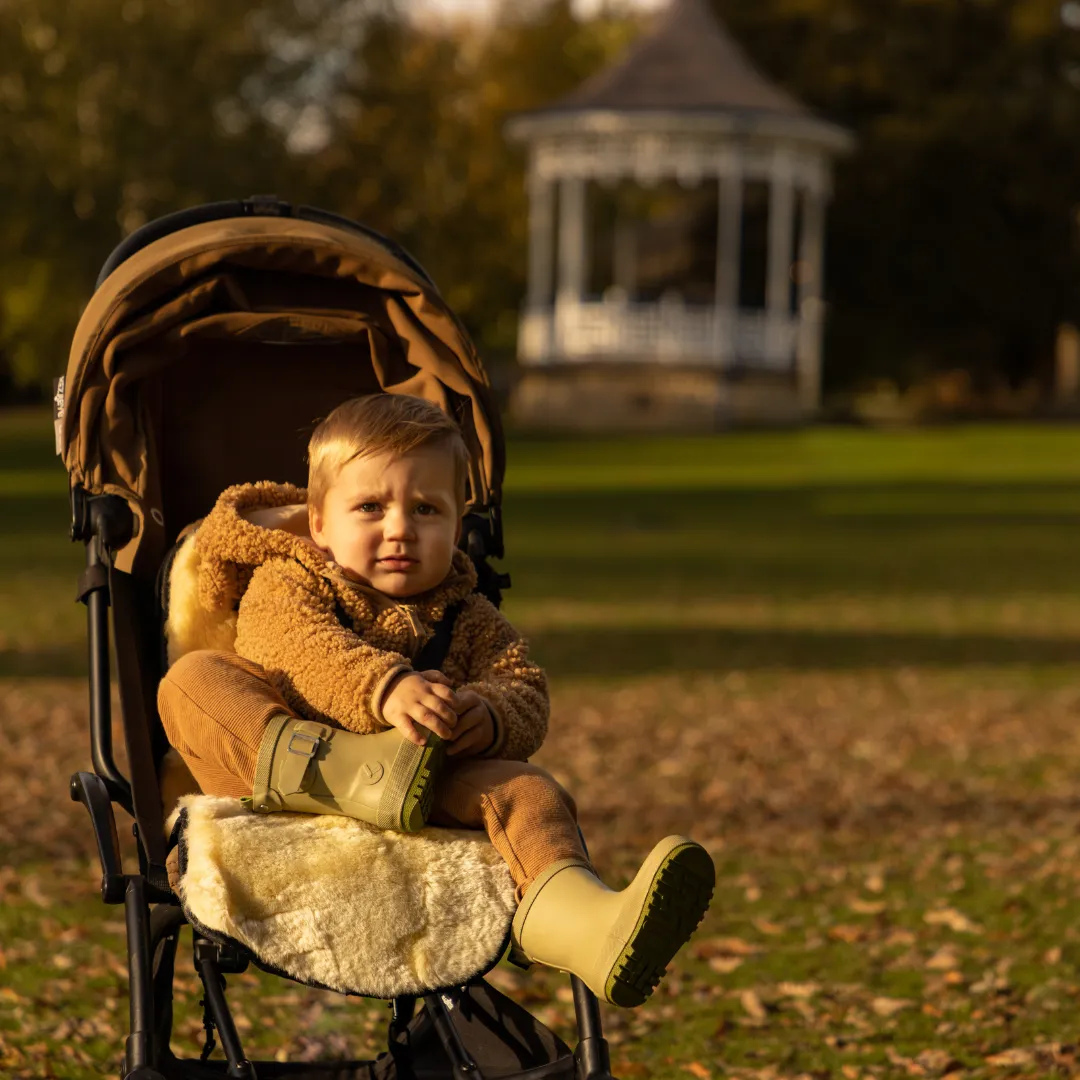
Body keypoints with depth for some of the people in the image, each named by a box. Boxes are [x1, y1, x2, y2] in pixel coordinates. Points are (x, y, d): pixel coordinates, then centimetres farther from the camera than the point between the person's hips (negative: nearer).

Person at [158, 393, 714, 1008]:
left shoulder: (468, 619, 21)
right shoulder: (287, 581, 10)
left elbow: (526, 694, 3)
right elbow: (299, 648, -14)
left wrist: (487, 716, -24)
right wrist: (384, 687, -34)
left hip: (435, 785, 2)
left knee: (524, 788, -27)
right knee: (194, 680, -22)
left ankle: (565, 911, -60)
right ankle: (335, 773, -48)